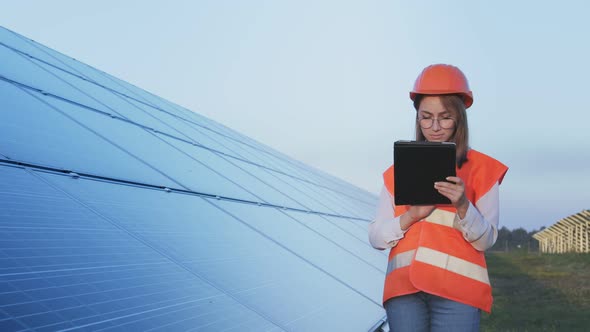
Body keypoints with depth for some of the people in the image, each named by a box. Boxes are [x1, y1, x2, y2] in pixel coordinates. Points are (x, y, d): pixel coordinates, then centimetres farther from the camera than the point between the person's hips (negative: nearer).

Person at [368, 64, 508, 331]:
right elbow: (375, 238, 9)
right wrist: (411, 216, -9)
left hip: (456, 289, -2)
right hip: (404, 289, 2)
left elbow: (486, 240, 2)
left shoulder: (481, 168, 8)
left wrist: (462, 206, -16)